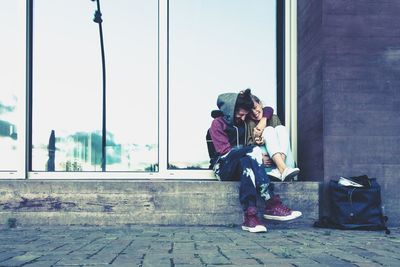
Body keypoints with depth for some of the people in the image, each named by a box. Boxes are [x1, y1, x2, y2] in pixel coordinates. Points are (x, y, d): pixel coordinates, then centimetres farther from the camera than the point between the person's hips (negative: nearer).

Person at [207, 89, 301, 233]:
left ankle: (250, 216, -51)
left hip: (241, 167, 4)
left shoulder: (244, 121, 15)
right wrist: (254, 152, -20)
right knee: (248, 160, -35)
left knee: (247, 163, -35)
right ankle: (271, 204, -46)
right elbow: (225, 151, -13)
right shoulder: (218, 123, -2)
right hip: (223, 166, -4)